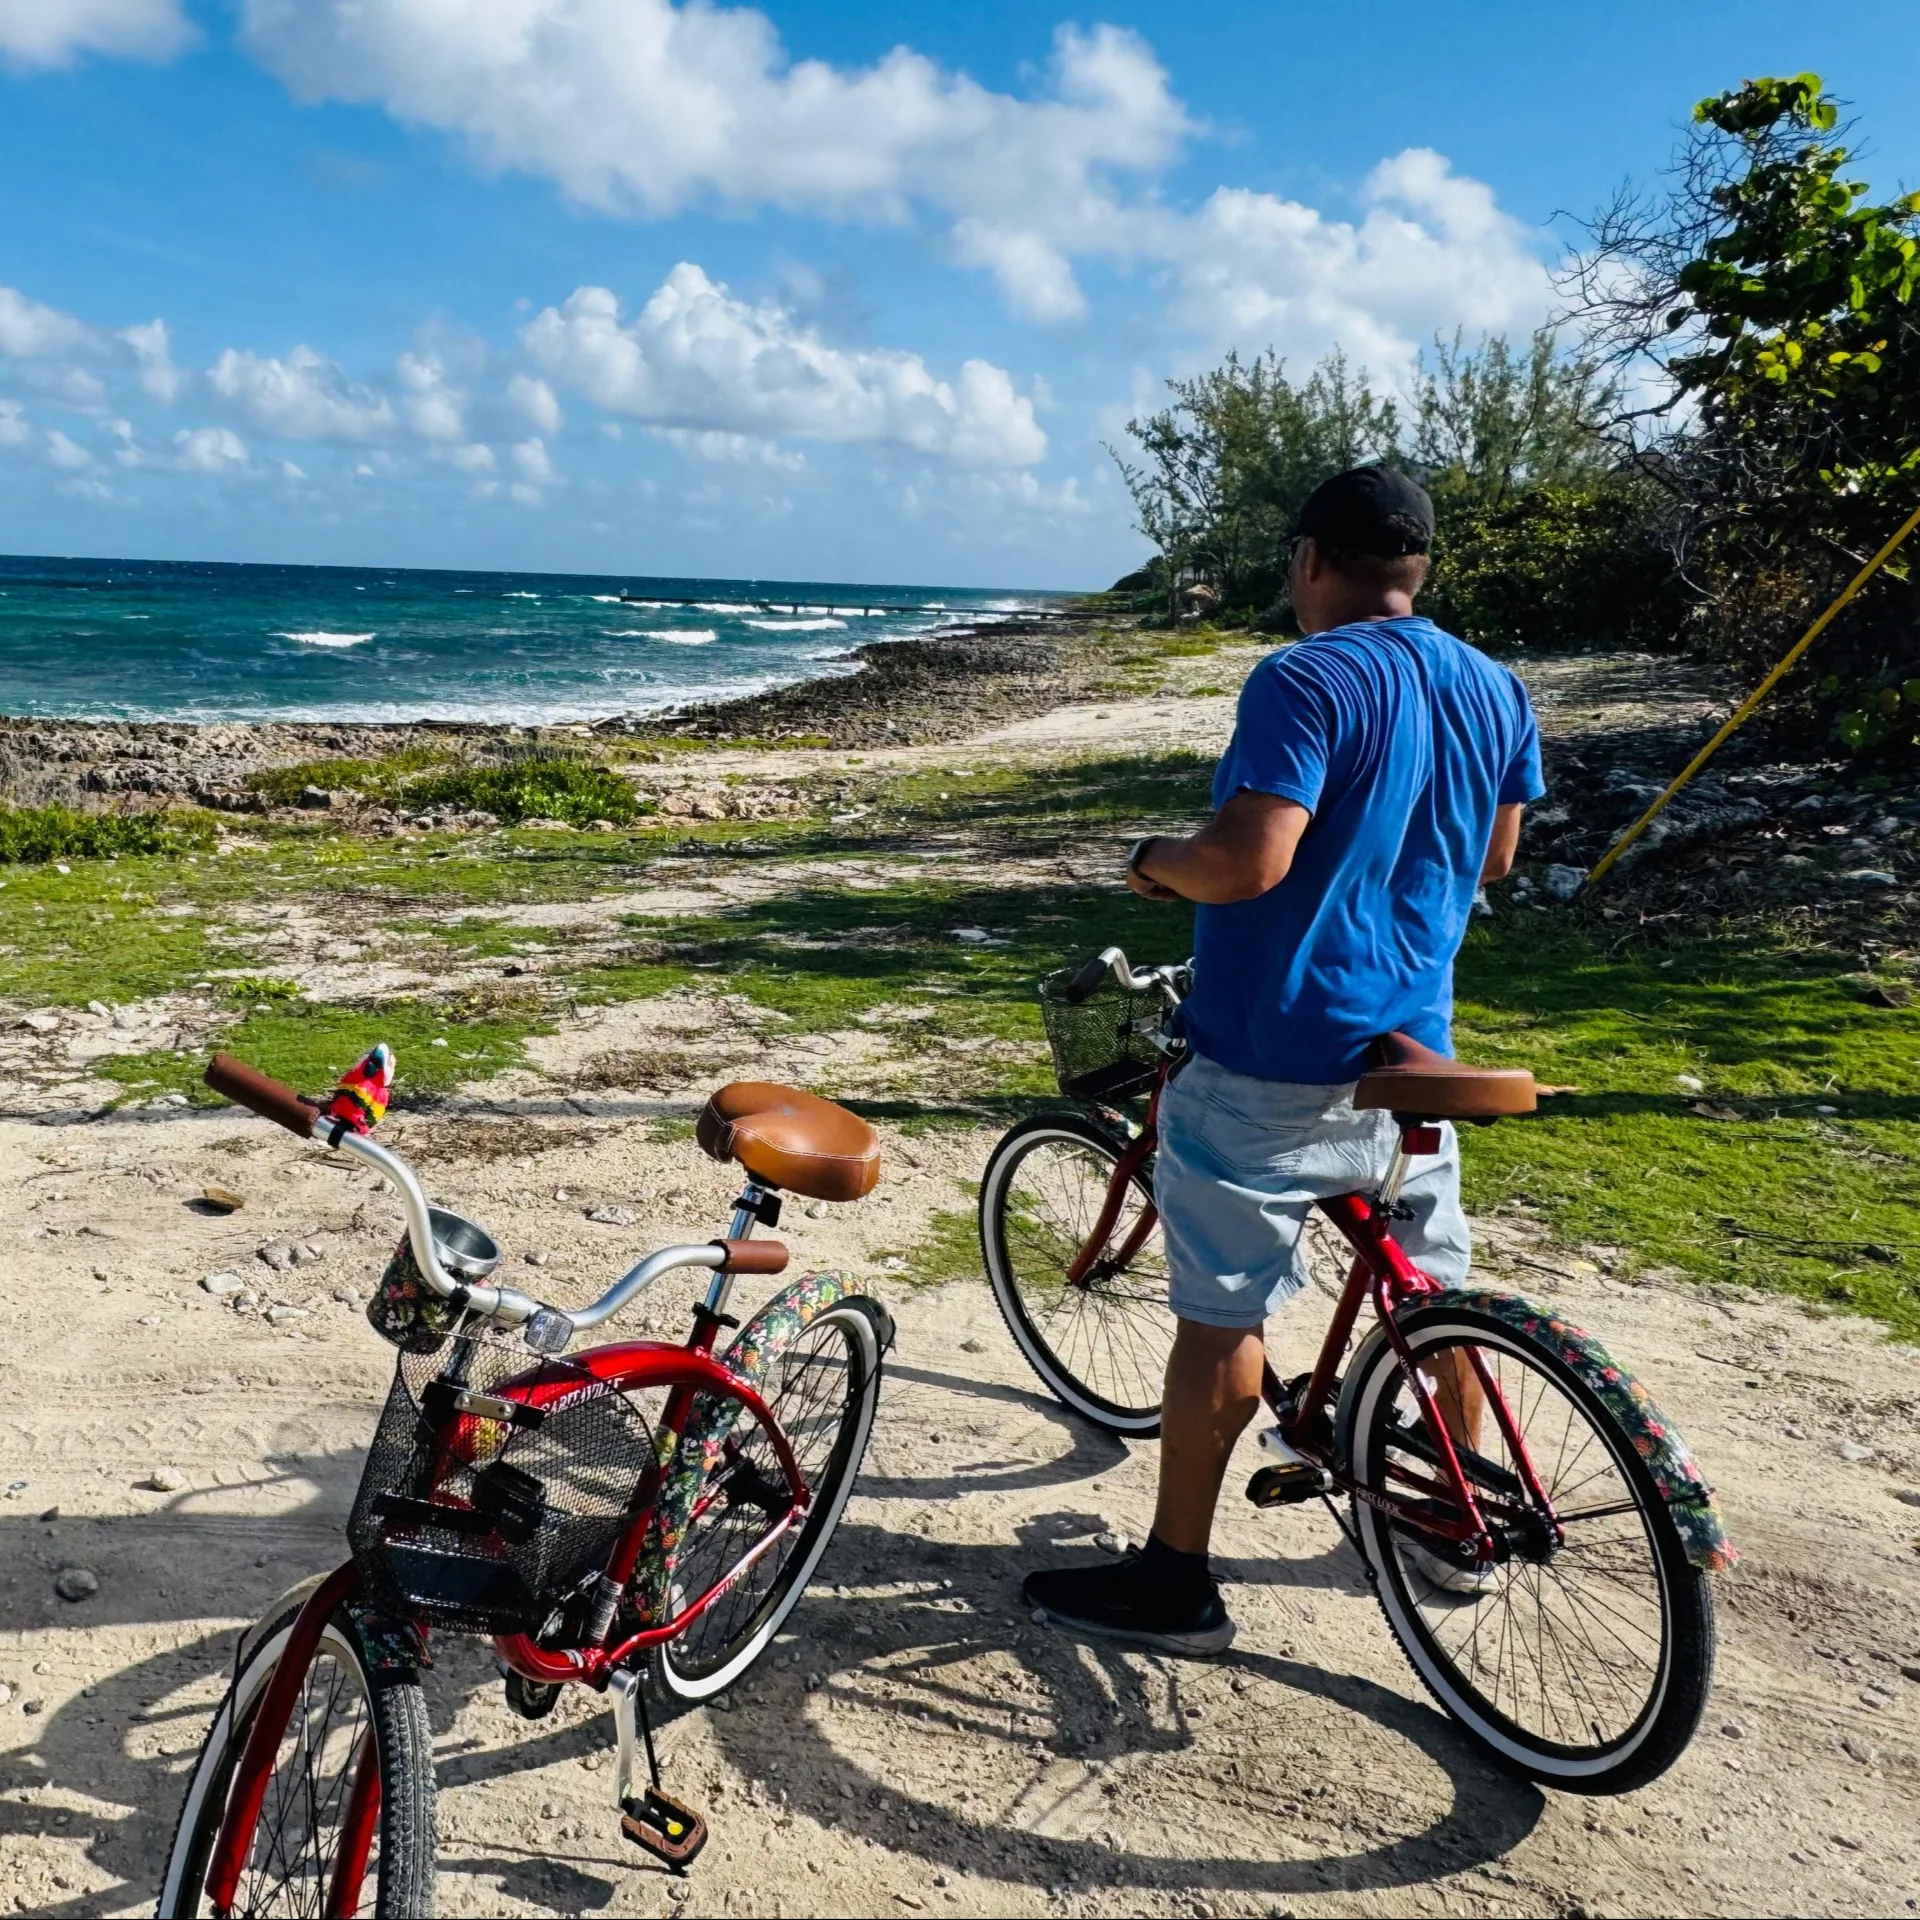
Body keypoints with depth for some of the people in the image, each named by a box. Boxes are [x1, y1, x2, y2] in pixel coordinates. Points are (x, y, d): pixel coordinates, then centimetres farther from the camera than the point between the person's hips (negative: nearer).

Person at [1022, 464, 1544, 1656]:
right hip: (1411, 1047, 8)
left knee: (1223, 1311, 2)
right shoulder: (1499, 693, 7)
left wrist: (1155, 860, -6)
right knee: (1435, 1287, 21)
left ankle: (1176, 1580, 11)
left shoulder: (1308, 682, -17)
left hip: (1276, 1058, -7)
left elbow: (1246, 863, -26)